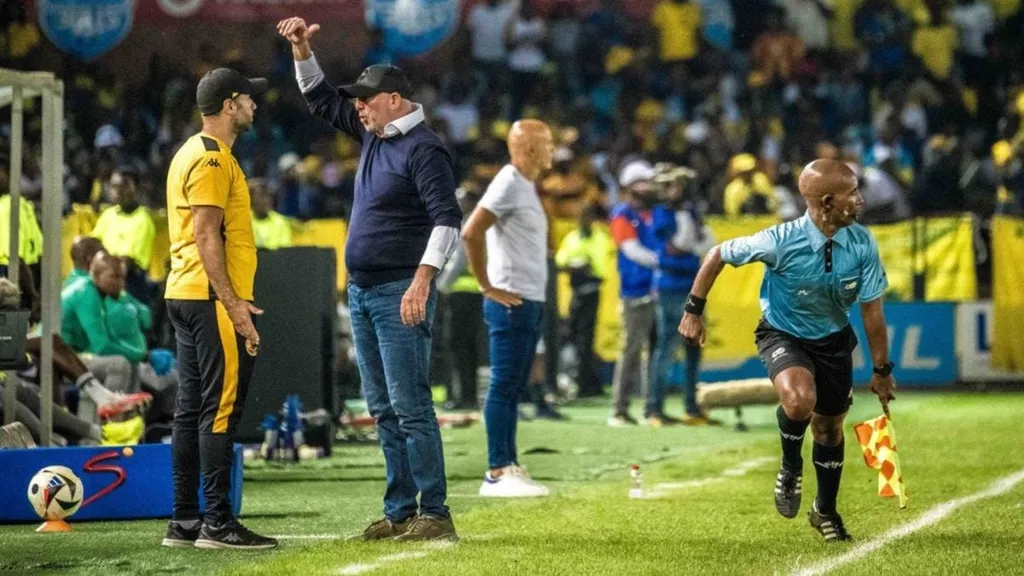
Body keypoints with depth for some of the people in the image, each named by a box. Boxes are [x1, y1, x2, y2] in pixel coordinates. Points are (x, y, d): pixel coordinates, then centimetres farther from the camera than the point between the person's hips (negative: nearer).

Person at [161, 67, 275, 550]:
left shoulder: (193, 153, 19)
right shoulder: (212, 159, -12)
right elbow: (206, 236, -19)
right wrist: (233, 303, -21)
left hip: (185, 295, 11)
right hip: (211, 299, -11)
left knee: (192, 409, 10)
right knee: (222, 408, -9)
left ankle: (184, 522, 12)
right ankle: (217, 523, -10)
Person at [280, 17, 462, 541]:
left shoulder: (423, 149, -13)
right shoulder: (372, 135, 13)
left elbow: (447, 219, -21)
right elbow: (320, 100, 26)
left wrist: (422, 282, -29)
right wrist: (301, 50, 13)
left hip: (400, 294, -9)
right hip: (362, 291, 9)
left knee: (409, 406, -11)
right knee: (382, 408, 10)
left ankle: (434, 514, -10)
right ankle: (399, 513, 13)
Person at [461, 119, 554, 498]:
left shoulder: (527, 186, 16)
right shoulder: (508, 185, -13)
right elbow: (471, 233, -22)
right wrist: (488, 287, -18)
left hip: (531, 301, 10)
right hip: (511, 301, -10)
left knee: (514, 388, 11)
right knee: (504, 385, -8)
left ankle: (509, 468, 14)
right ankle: (497, 473, -8)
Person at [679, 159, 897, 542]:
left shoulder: (861, 243, -18)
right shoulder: (781, 241, -28)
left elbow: (872, 309, -8)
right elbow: (718, 255, -13)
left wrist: (881, 370, -2)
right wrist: (694, 311, -8)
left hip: (833, 338, 4)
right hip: (782, 334, -4)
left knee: (830, 427, 14)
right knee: (800, 400, -32)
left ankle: (825, 512, 37)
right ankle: (790, 466, -1)